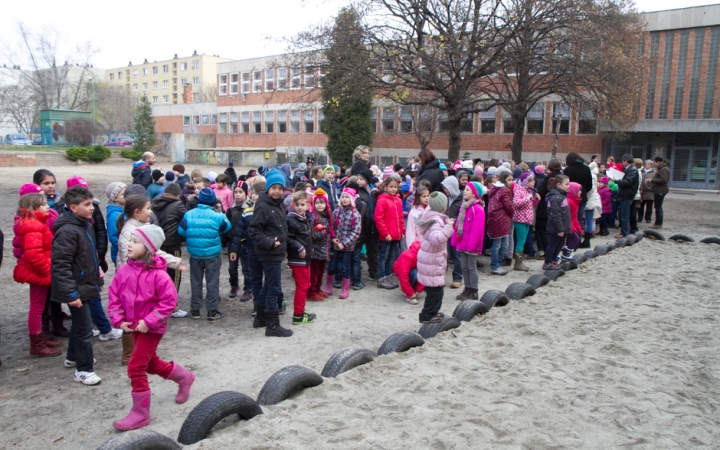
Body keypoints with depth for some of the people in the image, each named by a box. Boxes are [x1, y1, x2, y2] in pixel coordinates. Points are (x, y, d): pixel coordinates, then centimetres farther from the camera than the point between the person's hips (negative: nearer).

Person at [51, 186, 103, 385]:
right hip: (77, 289, -9)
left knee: (79, 324, 23)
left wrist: (96, 273, 20)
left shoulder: (86, 225, 8)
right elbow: (60, 265, -25)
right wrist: (71, 293, -26)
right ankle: (83, 369, 11)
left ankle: (73, 357, 41)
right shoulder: (67, 231, -22)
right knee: (84, 328, -2)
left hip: (86, 285, 10)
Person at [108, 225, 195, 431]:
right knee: (151, 363, 22)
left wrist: (149, 321, -22)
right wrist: (119, 320, -7)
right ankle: (184, 377, 46)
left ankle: (140, 413, 10)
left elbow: (170, 300, -21)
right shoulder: (124, 270, -4)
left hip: (151, 328, -7)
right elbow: (114, 295, 4)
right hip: (134, 327, 7)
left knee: (135, 367, -6)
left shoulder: (157, 274, -22)